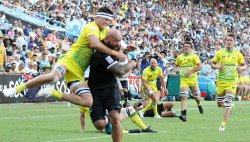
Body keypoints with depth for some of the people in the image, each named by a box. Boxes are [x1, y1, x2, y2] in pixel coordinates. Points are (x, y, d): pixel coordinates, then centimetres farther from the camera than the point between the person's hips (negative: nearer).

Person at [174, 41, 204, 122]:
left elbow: (199, 66, -11)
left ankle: (199, 105, 47)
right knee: (183, 96, -16)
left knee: (196, 96, 12)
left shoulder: (194, 56, -2)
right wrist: (176, 70, 1)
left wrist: (191, 71, -21)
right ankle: (183, 114, -23)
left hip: (193, 79, -1)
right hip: (183, 80, 1)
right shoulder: (179, 57, 10)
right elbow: (176, 66, 24)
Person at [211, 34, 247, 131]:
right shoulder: (220, 53, 1)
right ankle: (229, 108, 44)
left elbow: (244, 65, 10)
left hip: (232, 82, -2)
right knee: (220, 104, 9)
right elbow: (212, 64, 6)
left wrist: (241, 68, -12)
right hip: (221, 81, 2)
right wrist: (218, 67, -15)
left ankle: (223, 125, -7)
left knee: (228, 104, -12)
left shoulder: (238, 54, 0)